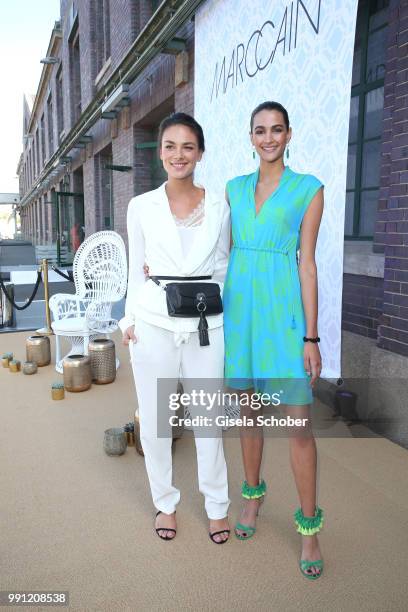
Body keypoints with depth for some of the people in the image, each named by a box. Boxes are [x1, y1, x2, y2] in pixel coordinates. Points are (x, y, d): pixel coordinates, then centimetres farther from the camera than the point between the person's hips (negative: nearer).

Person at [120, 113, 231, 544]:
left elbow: (223, 267, 12)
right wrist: (129, 320, 2)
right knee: (154, 418, 9)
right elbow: (136, 271, 8)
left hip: (205, 322, 0)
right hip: (154, 322, 0)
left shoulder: (218, 206, 4)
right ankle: (165, 502, 33)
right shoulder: (141, 207, 3)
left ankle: (217, 505, 31)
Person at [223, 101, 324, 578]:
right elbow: (224, 253, 13)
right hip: (238, 308, 4)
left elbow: (307, 263, -3)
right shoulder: (234, 188, 12)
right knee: (248, 410, 13)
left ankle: (309, 524, 18)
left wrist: (311, 337, -7)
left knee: (298, 421, -2)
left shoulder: (309, 189, 1)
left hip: (282, 311, -3)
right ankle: (253, 494, 35)